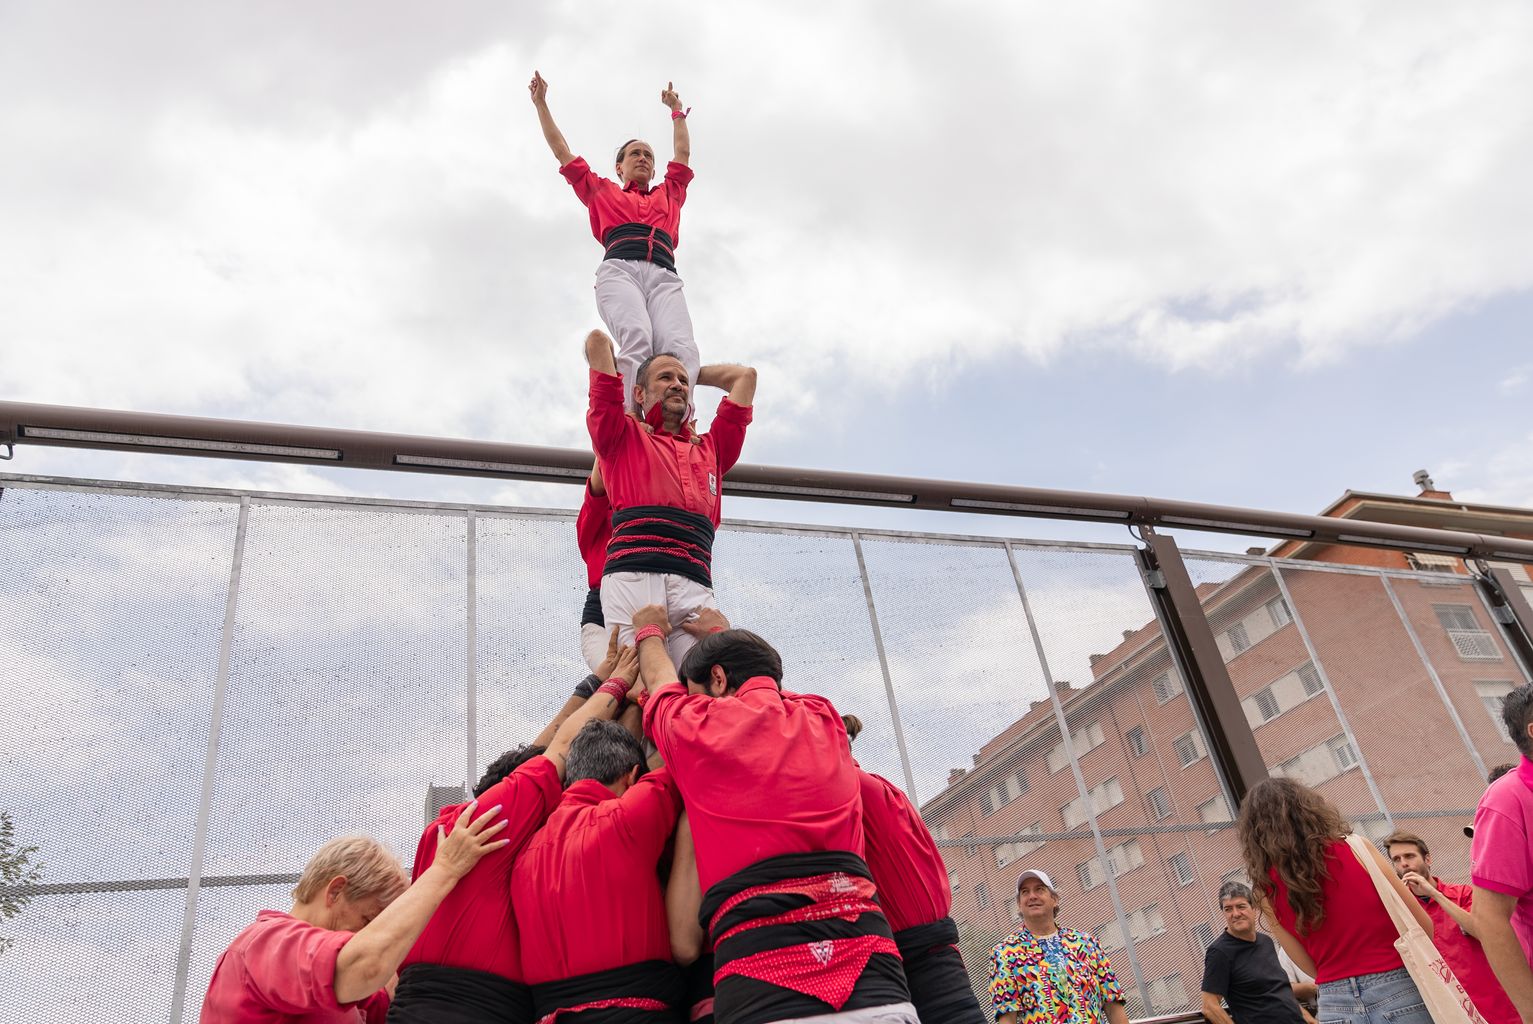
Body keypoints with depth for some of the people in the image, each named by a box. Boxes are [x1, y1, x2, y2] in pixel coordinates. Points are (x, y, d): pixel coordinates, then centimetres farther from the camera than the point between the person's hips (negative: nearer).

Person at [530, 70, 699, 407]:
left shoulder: (668, 194, 40)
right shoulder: (602, 192, 34)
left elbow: (682, 154, 50)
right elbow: (562, 151, 37)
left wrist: (676, 110, 60)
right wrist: (540, 103, 41)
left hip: (664, 277, 2)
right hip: (619, 270, -2)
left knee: (682, 351, -31)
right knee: (637, 341, -35)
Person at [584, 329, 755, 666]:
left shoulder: (711, 448, 33)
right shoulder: (624, 436, 23)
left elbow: (745, 376, 42)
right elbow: (597, 340, 23)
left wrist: (691, 374, 52)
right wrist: (615, 369, 43)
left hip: (694, 583, 3)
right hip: (633, 572, -3)